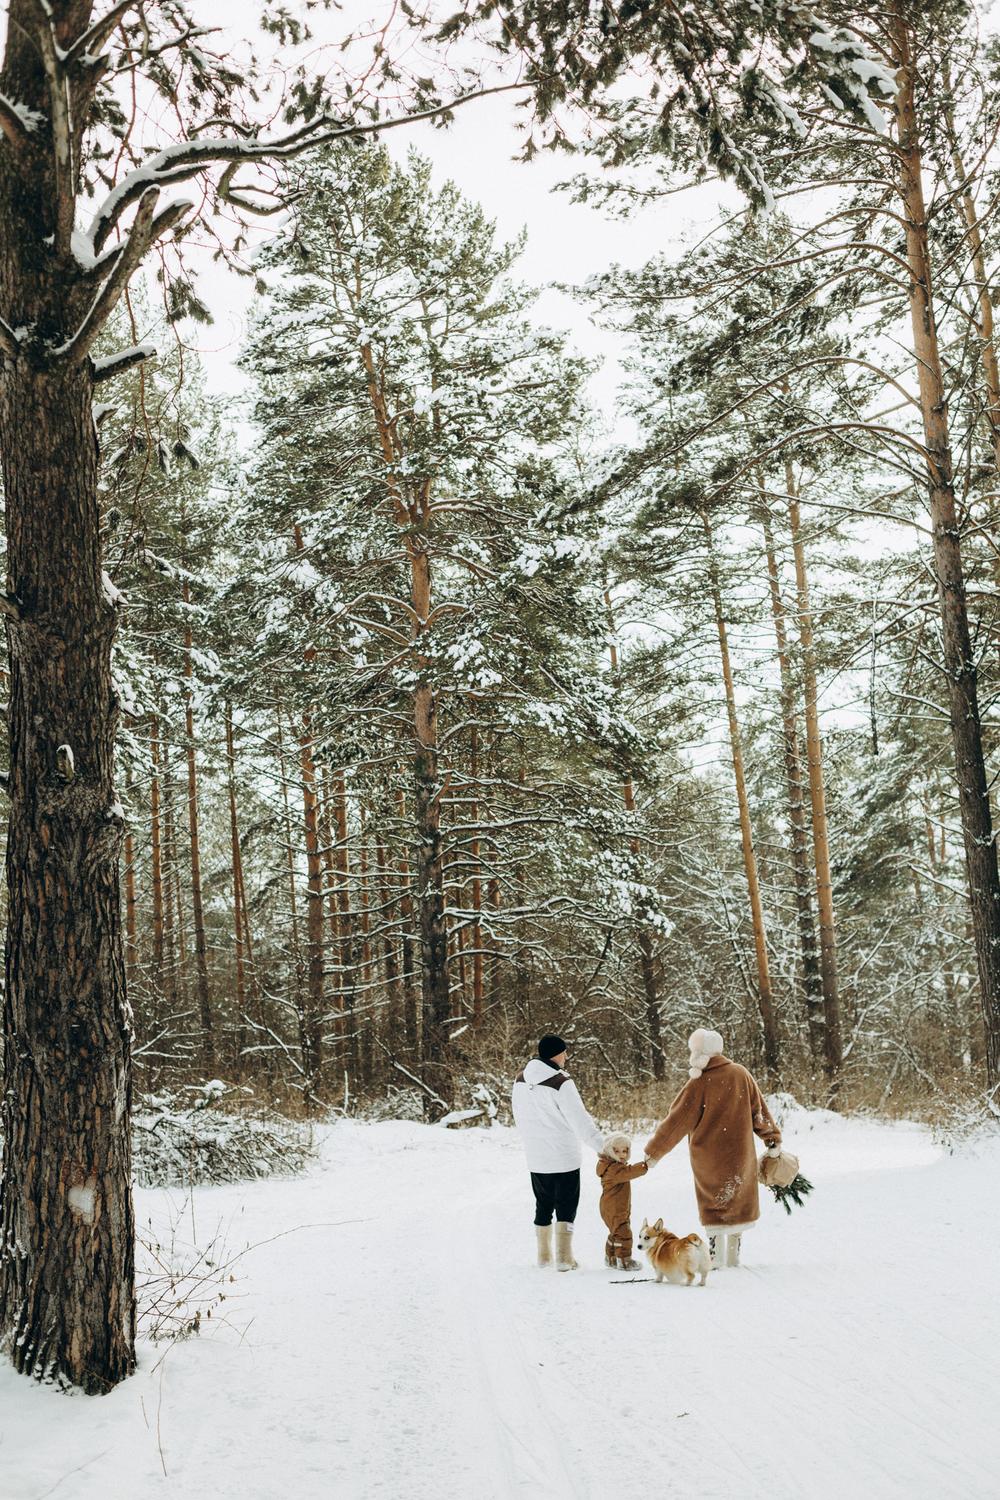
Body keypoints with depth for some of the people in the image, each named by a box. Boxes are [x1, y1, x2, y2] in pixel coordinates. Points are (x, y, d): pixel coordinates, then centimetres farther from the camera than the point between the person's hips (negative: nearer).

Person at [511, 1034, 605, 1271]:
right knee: (566, 1206, 4)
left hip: (535, 1158, 6)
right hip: (564, 1157, -6)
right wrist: (602, 1145, -10)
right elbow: (580, 1120, -18)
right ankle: (564, 1258, 3)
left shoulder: (520, 1079, 2)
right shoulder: (561, 1083, -20)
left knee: (543, 1205, 18)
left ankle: (544, 1255, 24)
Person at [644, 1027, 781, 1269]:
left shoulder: (698, 1084, -17)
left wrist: (653, 1152, -4)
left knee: (713, 1206, 12)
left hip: (707, 1157, -3)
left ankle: (715, 1257, 11)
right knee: (738, 1200, 16)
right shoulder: (740, 1074, -7)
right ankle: (733, 1256, 21)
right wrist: (773, 1140, 11)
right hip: (740, 1153, 3)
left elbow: (676, 1122, -12)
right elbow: (759, 1109, 0)